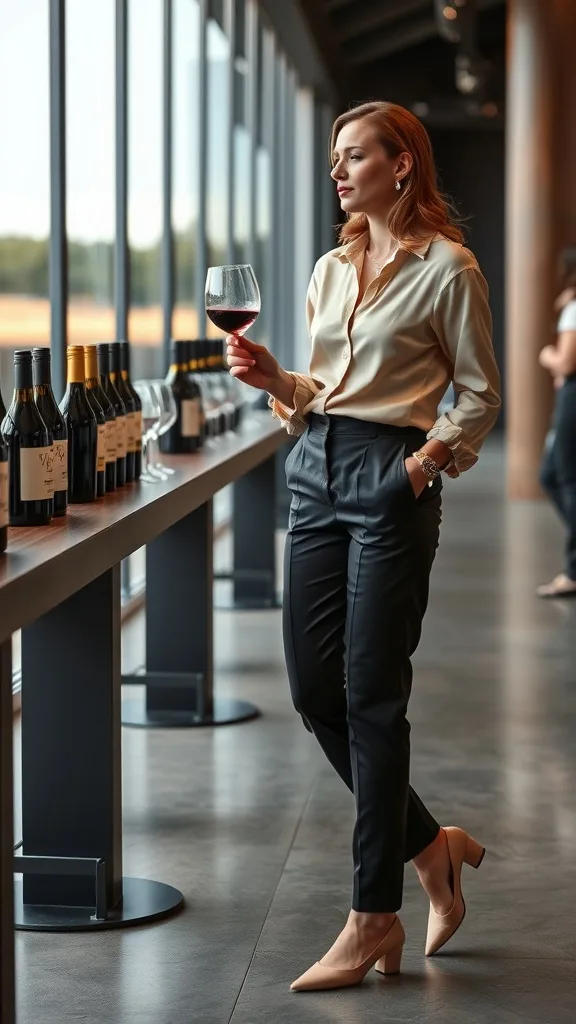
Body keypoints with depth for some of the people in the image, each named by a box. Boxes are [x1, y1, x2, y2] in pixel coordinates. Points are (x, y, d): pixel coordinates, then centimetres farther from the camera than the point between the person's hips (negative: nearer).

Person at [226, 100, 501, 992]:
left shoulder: (446, 268, -4)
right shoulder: (331, 270, 15)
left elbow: (480, 397, -3)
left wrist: (427, 460, -17)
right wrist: (272, 376, 2)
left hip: (393, 483, -7)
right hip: (317, 475, 7)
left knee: (371, 698, -5)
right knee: (314, 691, 5)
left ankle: (374, 918, 5)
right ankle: (430, 846, 25)